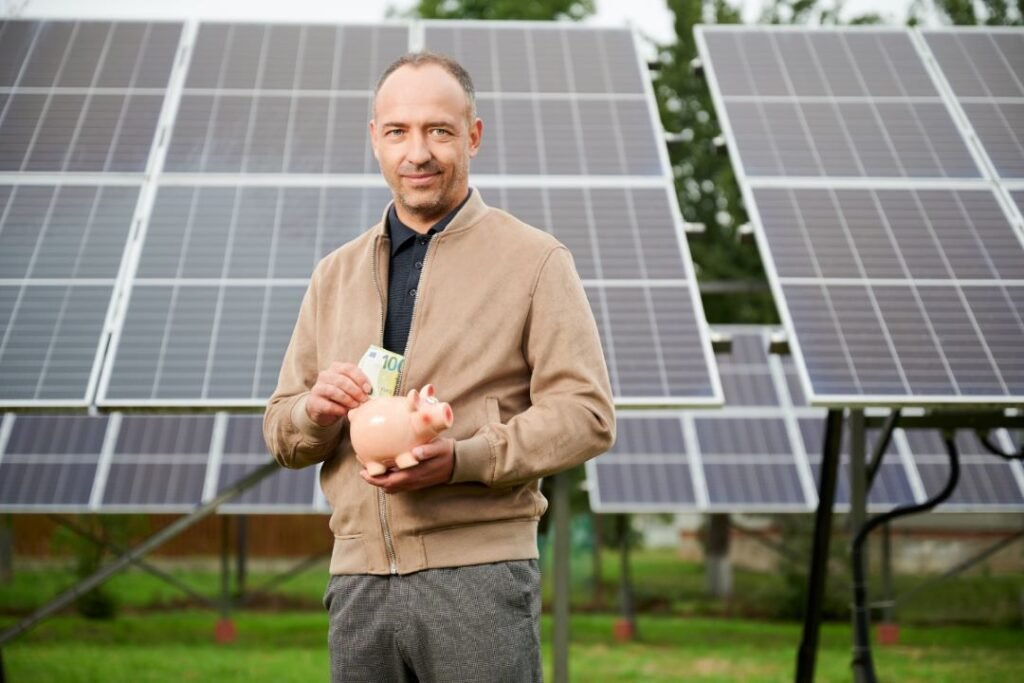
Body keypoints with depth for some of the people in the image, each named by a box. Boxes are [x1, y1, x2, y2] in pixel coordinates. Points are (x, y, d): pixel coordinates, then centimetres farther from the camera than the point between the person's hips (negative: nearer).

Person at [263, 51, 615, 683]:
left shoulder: (535, 260, 2)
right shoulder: (336, 275, 16)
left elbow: (586, 414, -5)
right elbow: (281, 434, 17)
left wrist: (463, 458, -18)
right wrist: (317, 411, -7)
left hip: (479, 572, -4)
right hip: (359, 579, 4)